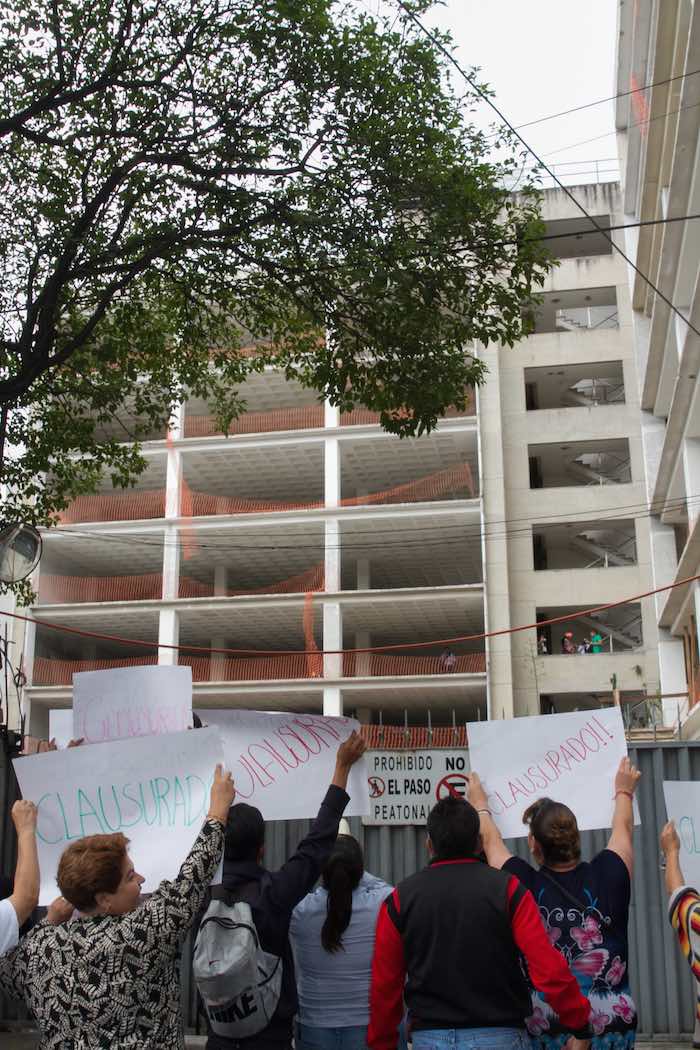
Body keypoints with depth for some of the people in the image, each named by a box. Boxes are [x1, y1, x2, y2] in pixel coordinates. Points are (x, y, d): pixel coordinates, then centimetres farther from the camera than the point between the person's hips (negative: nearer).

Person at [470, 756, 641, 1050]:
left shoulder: (523, 886, -12)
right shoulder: (607, 878, -8)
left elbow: (490, 840, 8)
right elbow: (623, 829, 13)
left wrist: (479, 804, 26)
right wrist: (624, 791, 31)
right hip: (613, 1026, 1)